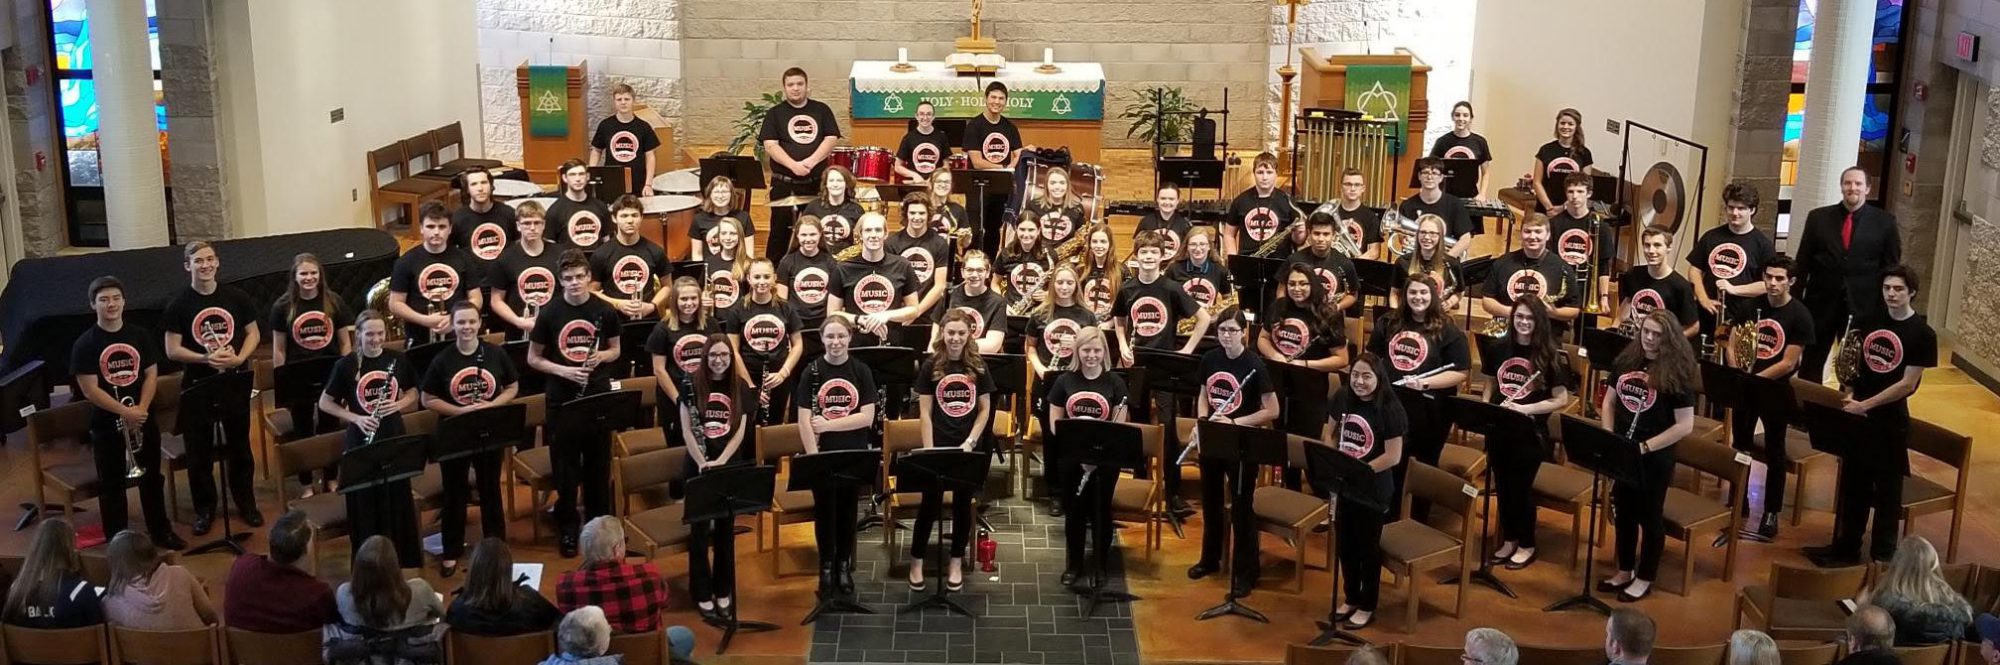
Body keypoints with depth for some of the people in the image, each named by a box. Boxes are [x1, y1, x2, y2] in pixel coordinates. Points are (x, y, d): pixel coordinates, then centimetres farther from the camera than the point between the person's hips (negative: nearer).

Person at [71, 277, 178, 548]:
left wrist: (141, 409, -13)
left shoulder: (141, 336, 1)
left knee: (152, 478, 14)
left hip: (144, 420, 3)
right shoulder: (85, 345, -9)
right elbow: (90, 390, -13)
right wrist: (125, 412, -20)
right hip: (106, 424, -3)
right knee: (112, 485, 6)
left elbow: (151, 375, 1)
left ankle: (161, 530, 28)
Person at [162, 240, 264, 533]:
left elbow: (254, 333, 5)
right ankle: (204, 509, 21)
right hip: (197, 385, -1)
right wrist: (206, 358, -22)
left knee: (240, 446, 12)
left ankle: (246, 503, 26)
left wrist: (240, 358, -13)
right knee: (199, 451, 7)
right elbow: (172, 350, -7)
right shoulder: (178, 306, -6)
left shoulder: (236, 297, -1)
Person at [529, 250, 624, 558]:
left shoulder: (604, 311, -2)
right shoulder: (549, 313, -7)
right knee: (566, 465, 5)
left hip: (599, 396, 1)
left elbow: (615, 350, 10)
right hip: (562, 399, -1)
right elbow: (533, 359, -1)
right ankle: (567, 528, 17)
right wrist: (563, 370, -17)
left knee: (599, 462, 11)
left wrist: (601, 357, -12)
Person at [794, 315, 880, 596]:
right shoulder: (812, 371, -6)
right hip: (822, 455, -1)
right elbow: (804, 421, -10)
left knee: (847, 510, 11)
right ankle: (826, 567, 21)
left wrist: (828, 424, -16)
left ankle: (844, 566, 25)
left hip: (854, 455, 1)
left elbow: (867, 417, -9)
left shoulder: (861, 372, -2)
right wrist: (813, 456, -18)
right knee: (825, 510, 7)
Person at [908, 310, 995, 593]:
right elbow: (925, 412, -5)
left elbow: (985, 409, 3)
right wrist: (929, 449, -12)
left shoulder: (978, 367, 0)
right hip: (939, 445, -2)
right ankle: (916, 561, 14)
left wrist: (970, 442, -8)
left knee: (963, 503, 9)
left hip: (969, 447, 2)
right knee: (930, 502, 0)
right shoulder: (931, 365, -5)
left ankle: (956, 562, 21)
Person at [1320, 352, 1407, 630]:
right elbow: (1328, 433, 11)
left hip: (1374, 490, -5)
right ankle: (1350, 598, 34)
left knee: (1368, 547, 8)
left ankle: (1367, 607, 23)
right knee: (1345, 544, 16)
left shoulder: (1390, 408, -19)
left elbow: (1393, 457, -20)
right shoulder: (1341, 398, -3)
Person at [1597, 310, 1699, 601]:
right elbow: (1608, 402, 10)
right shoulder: (1625, 360, 2)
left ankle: (1645, 579, 21)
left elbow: (1685, 425, -16)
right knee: (1624, 513, 16)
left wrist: (1644, 446, -19)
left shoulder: (1677, 373, -13)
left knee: (1649, 516, 7)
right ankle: (1625, 572, 31)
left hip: (1655, 459, -5)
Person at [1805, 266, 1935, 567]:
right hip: (1857, 414, 5)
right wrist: (1850, 394, -4)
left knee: (1887, 490, 5)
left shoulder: (1922, 334, -11)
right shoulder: (1869, 321, 5)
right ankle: (1846, 546, 24)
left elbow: (1907, 384, -15)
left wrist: (1865, 405, -18)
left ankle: (1884, 555, 15)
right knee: (1852, 485, 13)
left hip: (1890, 420, -5)